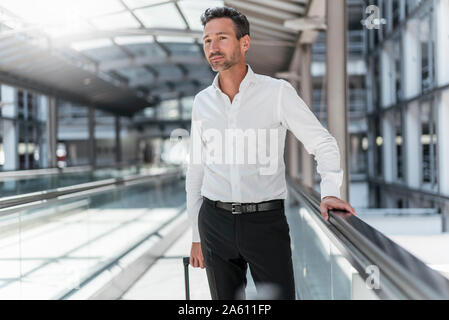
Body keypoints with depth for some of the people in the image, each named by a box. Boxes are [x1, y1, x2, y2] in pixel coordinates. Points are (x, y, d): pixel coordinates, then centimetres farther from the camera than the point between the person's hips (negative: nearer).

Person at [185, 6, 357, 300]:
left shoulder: (278, 92, -2)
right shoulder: (202, 102, 8)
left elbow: (323, 143, 2)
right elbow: (196, 171, 12)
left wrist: (330, 192, -15)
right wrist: (197, 237, 12)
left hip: (266, 220, -3)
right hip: (215, 221, 3)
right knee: (225, 298, 10)